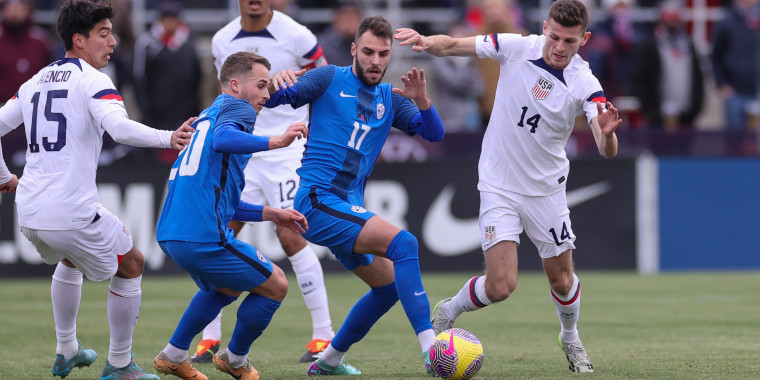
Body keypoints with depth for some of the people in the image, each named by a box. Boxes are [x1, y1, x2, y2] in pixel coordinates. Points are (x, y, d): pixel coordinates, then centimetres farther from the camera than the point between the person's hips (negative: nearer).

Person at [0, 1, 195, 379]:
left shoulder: (34, 83, 14)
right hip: (73, 213, -7)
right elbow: (119, 127, -26)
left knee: (69, 259, 38)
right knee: (131, 264, 16)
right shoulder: (92, 81, -8)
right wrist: (167, 138, -31)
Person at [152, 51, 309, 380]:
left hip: (169, 235, 10)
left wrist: (272, 214, 30)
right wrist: (276, 141, -30)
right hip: (204, 236, -10)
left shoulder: (208, 115, 28)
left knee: (226, 289, 34)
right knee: (276, 286, 7)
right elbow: (222, 139, -26)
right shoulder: (237, 108, 0)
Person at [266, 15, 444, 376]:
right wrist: (277, 81, -28)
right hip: (317, 200, -8)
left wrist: (421, 100, -14)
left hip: (347, 209, 8)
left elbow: (434, 134, 5)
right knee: (402, 242, -25)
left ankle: (328, 360, 29)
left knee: (388, 285, 15)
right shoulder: (330, 79, 1)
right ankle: (432, 350, -33)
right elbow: (271, 99, -5)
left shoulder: (389, 98, 16)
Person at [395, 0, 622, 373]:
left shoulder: (584, 84, -18)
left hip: (546, 189, 1)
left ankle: (570, 339, 44)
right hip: (499, 185, -1)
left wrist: (607, 133, -50)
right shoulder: (516, 48, -15)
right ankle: (448, 311, 17)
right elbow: (452, 45, -8)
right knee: (500, 286, -13)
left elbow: (607, 151, -27)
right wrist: (426, 41, -30)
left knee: (562, 279, 13)